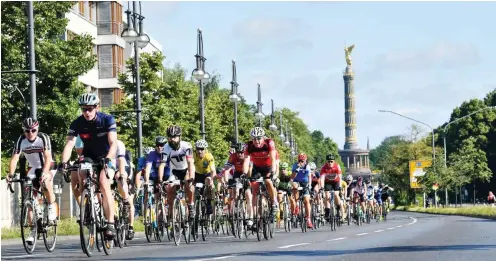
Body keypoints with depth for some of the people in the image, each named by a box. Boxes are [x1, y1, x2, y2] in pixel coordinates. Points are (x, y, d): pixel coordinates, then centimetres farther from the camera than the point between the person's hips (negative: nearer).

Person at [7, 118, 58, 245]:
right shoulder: (21, 141, -15)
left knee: (45, 181, -37)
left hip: (48, 167, -4)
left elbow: (47, 157, -33)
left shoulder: (43, 138, -23)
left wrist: (44, 173, -49)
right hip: (34, 168, 4)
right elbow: (14, 159, -20)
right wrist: (10, 175, -36)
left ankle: (52, 206, -14)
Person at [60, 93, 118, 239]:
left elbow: (113, 143, -30)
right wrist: (64, 162, -41)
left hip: (107, 157, -4)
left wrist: (107, 159, -48)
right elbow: (69, 144, -23)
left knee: (104, 184, -27)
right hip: (89, 157, 4)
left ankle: (110, 224, -29)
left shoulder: (107, 120, -20)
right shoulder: (77, 124, -14)